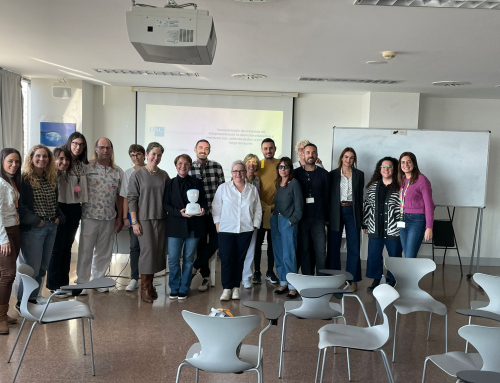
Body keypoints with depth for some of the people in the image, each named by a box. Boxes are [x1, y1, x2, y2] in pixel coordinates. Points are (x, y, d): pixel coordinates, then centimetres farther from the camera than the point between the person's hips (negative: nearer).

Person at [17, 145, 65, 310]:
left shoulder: (51, 179, 12)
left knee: (43, 267, 11)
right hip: (32, 228, -7)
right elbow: (20, 204, -14)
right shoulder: (24, 179, -8)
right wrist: (35, 221, -17)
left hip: (51, 228, 7)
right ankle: (21, 301, 13)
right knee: (32, 267, -4)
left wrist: (59, 217, 5)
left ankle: (32, 298, 24)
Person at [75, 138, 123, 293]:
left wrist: (119, 218, 9)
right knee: (85, 251, 2)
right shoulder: (87, 168, -2)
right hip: (89, 217, -3)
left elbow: (119, 197, 12)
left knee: (104, 253, 12)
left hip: (109, 219, 4)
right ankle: (82, 283, 15)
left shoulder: (118, 172, 9)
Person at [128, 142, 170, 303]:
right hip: (144, 219, -4)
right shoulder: (138, 174, -2)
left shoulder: (164, 175, 9)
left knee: (158, 251, 5)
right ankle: (145, 288, 7)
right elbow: (132, 199, -4)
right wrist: (134, 222, -9)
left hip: (161, 219, 4)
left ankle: (150, 284, 19)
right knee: (147, 251, -5)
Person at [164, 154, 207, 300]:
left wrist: (203, 209, -16)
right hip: (176, 226, 0)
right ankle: (174, 288, 18)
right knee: (173, 259, -1)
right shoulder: (169, 183, 5)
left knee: (189, 259, 8)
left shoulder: (197, 182, 7)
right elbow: (166, 204, 0)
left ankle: (183, 289, 21)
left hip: (194, 226, 1)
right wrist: (180, 212, -16)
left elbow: (204, 201, 7)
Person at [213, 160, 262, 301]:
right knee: (226, 259, -5)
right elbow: (216, 207, 6)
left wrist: (255, 225, 5)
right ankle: (227, 288, 5)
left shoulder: (253, 189, 9)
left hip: (245, 231, 1)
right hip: (226, 230, -1)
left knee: (240, 259, 5)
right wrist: (218, 224, 0)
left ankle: (236, 287, 17)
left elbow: (258, 210, 12)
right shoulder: (223, 188, 5)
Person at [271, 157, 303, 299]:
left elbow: (299, 206, -9)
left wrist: (292, 220, -12)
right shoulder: (278, 184, 12)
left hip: (288, 223, -6)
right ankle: (283, 283, 19)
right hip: (276, 221, 7)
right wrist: (273, 215, 8)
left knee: (288, 255, -6)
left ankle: (292, 286, 2)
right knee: (278, 254, 9)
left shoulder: (294, 183, -6)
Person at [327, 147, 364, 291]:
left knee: (354, 247, 1)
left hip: (352, 212, 1)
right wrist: (327, 216, -4)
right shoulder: (333, 174, 6)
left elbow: (361, 195, 8)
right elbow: (328, 195, 3)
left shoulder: (359, 174, 9)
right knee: (333, 246, 4)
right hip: (336, 212, 0)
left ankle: (353, 280, 11)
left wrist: (361, 217, 2)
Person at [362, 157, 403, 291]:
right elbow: (367, 205, 11)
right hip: (375, 228, 3)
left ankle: (392, 281, 23)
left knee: (394, 255, 6)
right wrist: (365, 224, 9)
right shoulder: (373, 186, 9)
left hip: (393, 229, -3)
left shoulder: (400, 186, -2)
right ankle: (376, 280, 21)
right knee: (374, 255, 6)